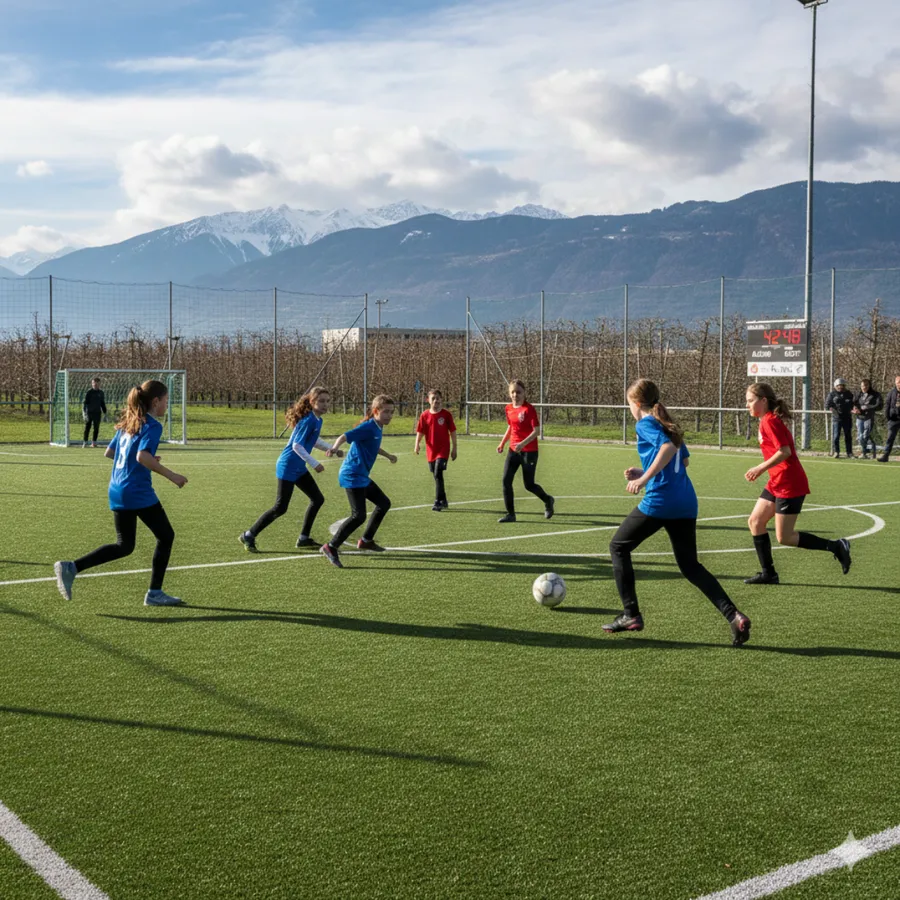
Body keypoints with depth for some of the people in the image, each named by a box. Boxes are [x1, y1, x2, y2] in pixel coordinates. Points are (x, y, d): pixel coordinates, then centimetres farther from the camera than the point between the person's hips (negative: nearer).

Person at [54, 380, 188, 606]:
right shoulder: (152, 426, -11)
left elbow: (109, 453, 20)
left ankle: (70, 568, 3)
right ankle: (154, 593, 11)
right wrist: (171, 475, -19)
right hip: (138, 493, -8)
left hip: (117, 492, 9)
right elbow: (143, 457, -26)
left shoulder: (128, 424, 15)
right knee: (166, 536, 8)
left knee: (125, 546, 16)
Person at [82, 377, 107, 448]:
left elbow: (103, 403, 20)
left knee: (96, 428, 5)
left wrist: (104, 412, 16)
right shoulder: (89, 392, -3)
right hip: (89, 412, -4)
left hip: (97, 413, 4)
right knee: (87, 428, -1)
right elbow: (84, 402, -6)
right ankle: (85, 442, 3)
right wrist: (84, 411, -16)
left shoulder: (101, 393, 10)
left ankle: (94, 442, 13)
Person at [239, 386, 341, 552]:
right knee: (280, 508, -7)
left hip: (299, 468, 10)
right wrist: (314, 464, -23)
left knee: (317, 499, 10)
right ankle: (248, 536, 5)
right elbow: (297, 446, -24)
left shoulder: (317, 420, 7)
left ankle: (304, 538, 19)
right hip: (287, 468, -10)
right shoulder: (308, 420, -21)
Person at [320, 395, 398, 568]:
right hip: (352, 476, -10)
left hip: (362, 477, 10)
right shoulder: (368, 427, -16)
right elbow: (344, 437, -30)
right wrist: (335, 448, -51)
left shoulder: (377, 428, 12)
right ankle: (330, 548, -14)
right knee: (359, 515, -18)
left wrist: (388, 455, 52)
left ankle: (366, 540, 31)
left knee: (384, 503, 20)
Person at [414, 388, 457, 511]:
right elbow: (420, 432, 6)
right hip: (431, 450, 4)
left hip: (443, 450, -4)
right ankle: (443, 501, 26)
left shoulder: (446, 414, -4)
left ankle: (438, 502, -12)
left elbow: (452, 431, 1)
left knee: (438, 474, -16)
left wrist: (454, 448, 1)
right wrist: (417, 445, -9)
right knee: (436, 476, 11)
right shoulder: (425, 415, 2)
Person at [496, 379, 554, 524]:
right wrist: (502, 442, 14)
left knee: (529, 485, 1)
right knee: (506, 480, -6)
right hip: (513, 450, 6)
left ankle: (548, 500, 31)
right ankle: (510, 514, 2)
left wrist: (523, 443, -28)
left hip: (529, 451, -6)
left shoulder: (529, 409, -14)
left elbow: (537, 430, -18)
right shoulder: (509, 408, 6)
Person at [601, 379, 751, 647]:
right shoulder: (667, 424, 20)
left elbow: (668, 447, -22)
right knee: (689, 565, 13)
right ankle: (733, 615, -4)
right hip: (686, 503, 8)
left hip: (658, 502, -8)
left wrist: (643, 479, -22)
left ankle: (631, 615, 9)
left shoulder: (644, 424, -4)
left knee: (618, 546, 12)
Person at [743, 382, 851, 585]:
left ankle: (836, 547, 3)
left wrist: (760, 468, -20)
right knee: (755, 522, 10)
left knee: (784, 538, -6)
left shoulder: (769, 421, -16)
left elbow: (784, 451, -25)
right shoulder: (768, 420, 13)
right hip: (777, 483, 10)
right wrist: (761, 469, 13)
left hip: (789, 485, -10)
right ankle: (768, 573, 15)